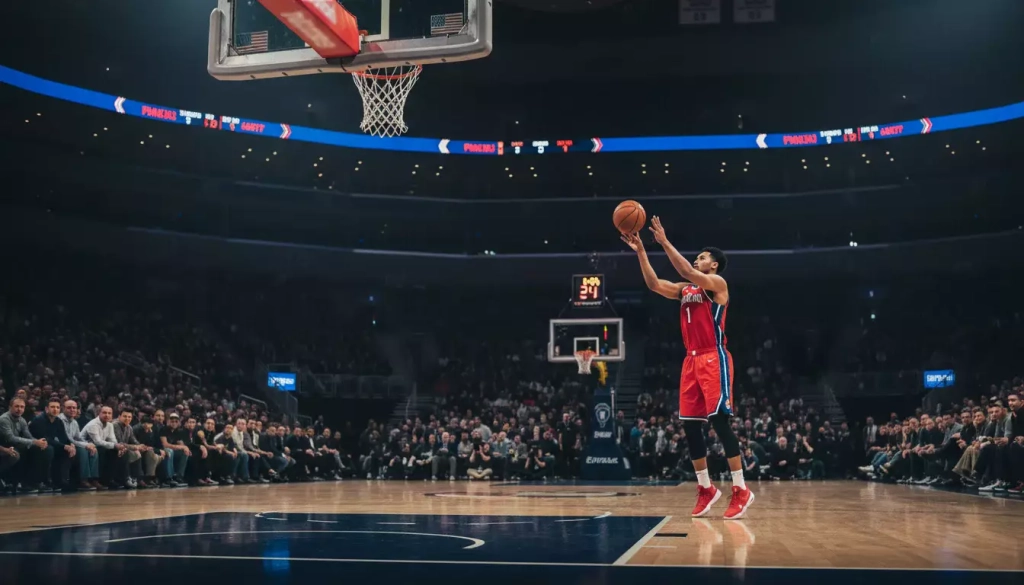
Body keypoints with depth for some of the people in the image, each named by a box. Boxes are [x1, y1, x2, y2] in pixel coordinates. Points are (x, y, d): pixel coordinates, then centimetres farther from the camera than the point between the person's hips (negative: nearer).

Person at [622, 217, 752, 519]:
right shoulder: (684, 290, 19)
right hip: (692, 361, 8)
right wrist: (641, 252, 2)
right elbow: (654, 284, 9)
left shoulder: (717, 284, -3)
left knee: (720, 421, -11)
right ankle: (706, 489, 14)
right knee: (689, 424, 5)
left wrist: (665, 242, -19)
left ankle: (741, 490, -6)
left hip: (714, 359, -8)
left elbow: (688, 273, -19)